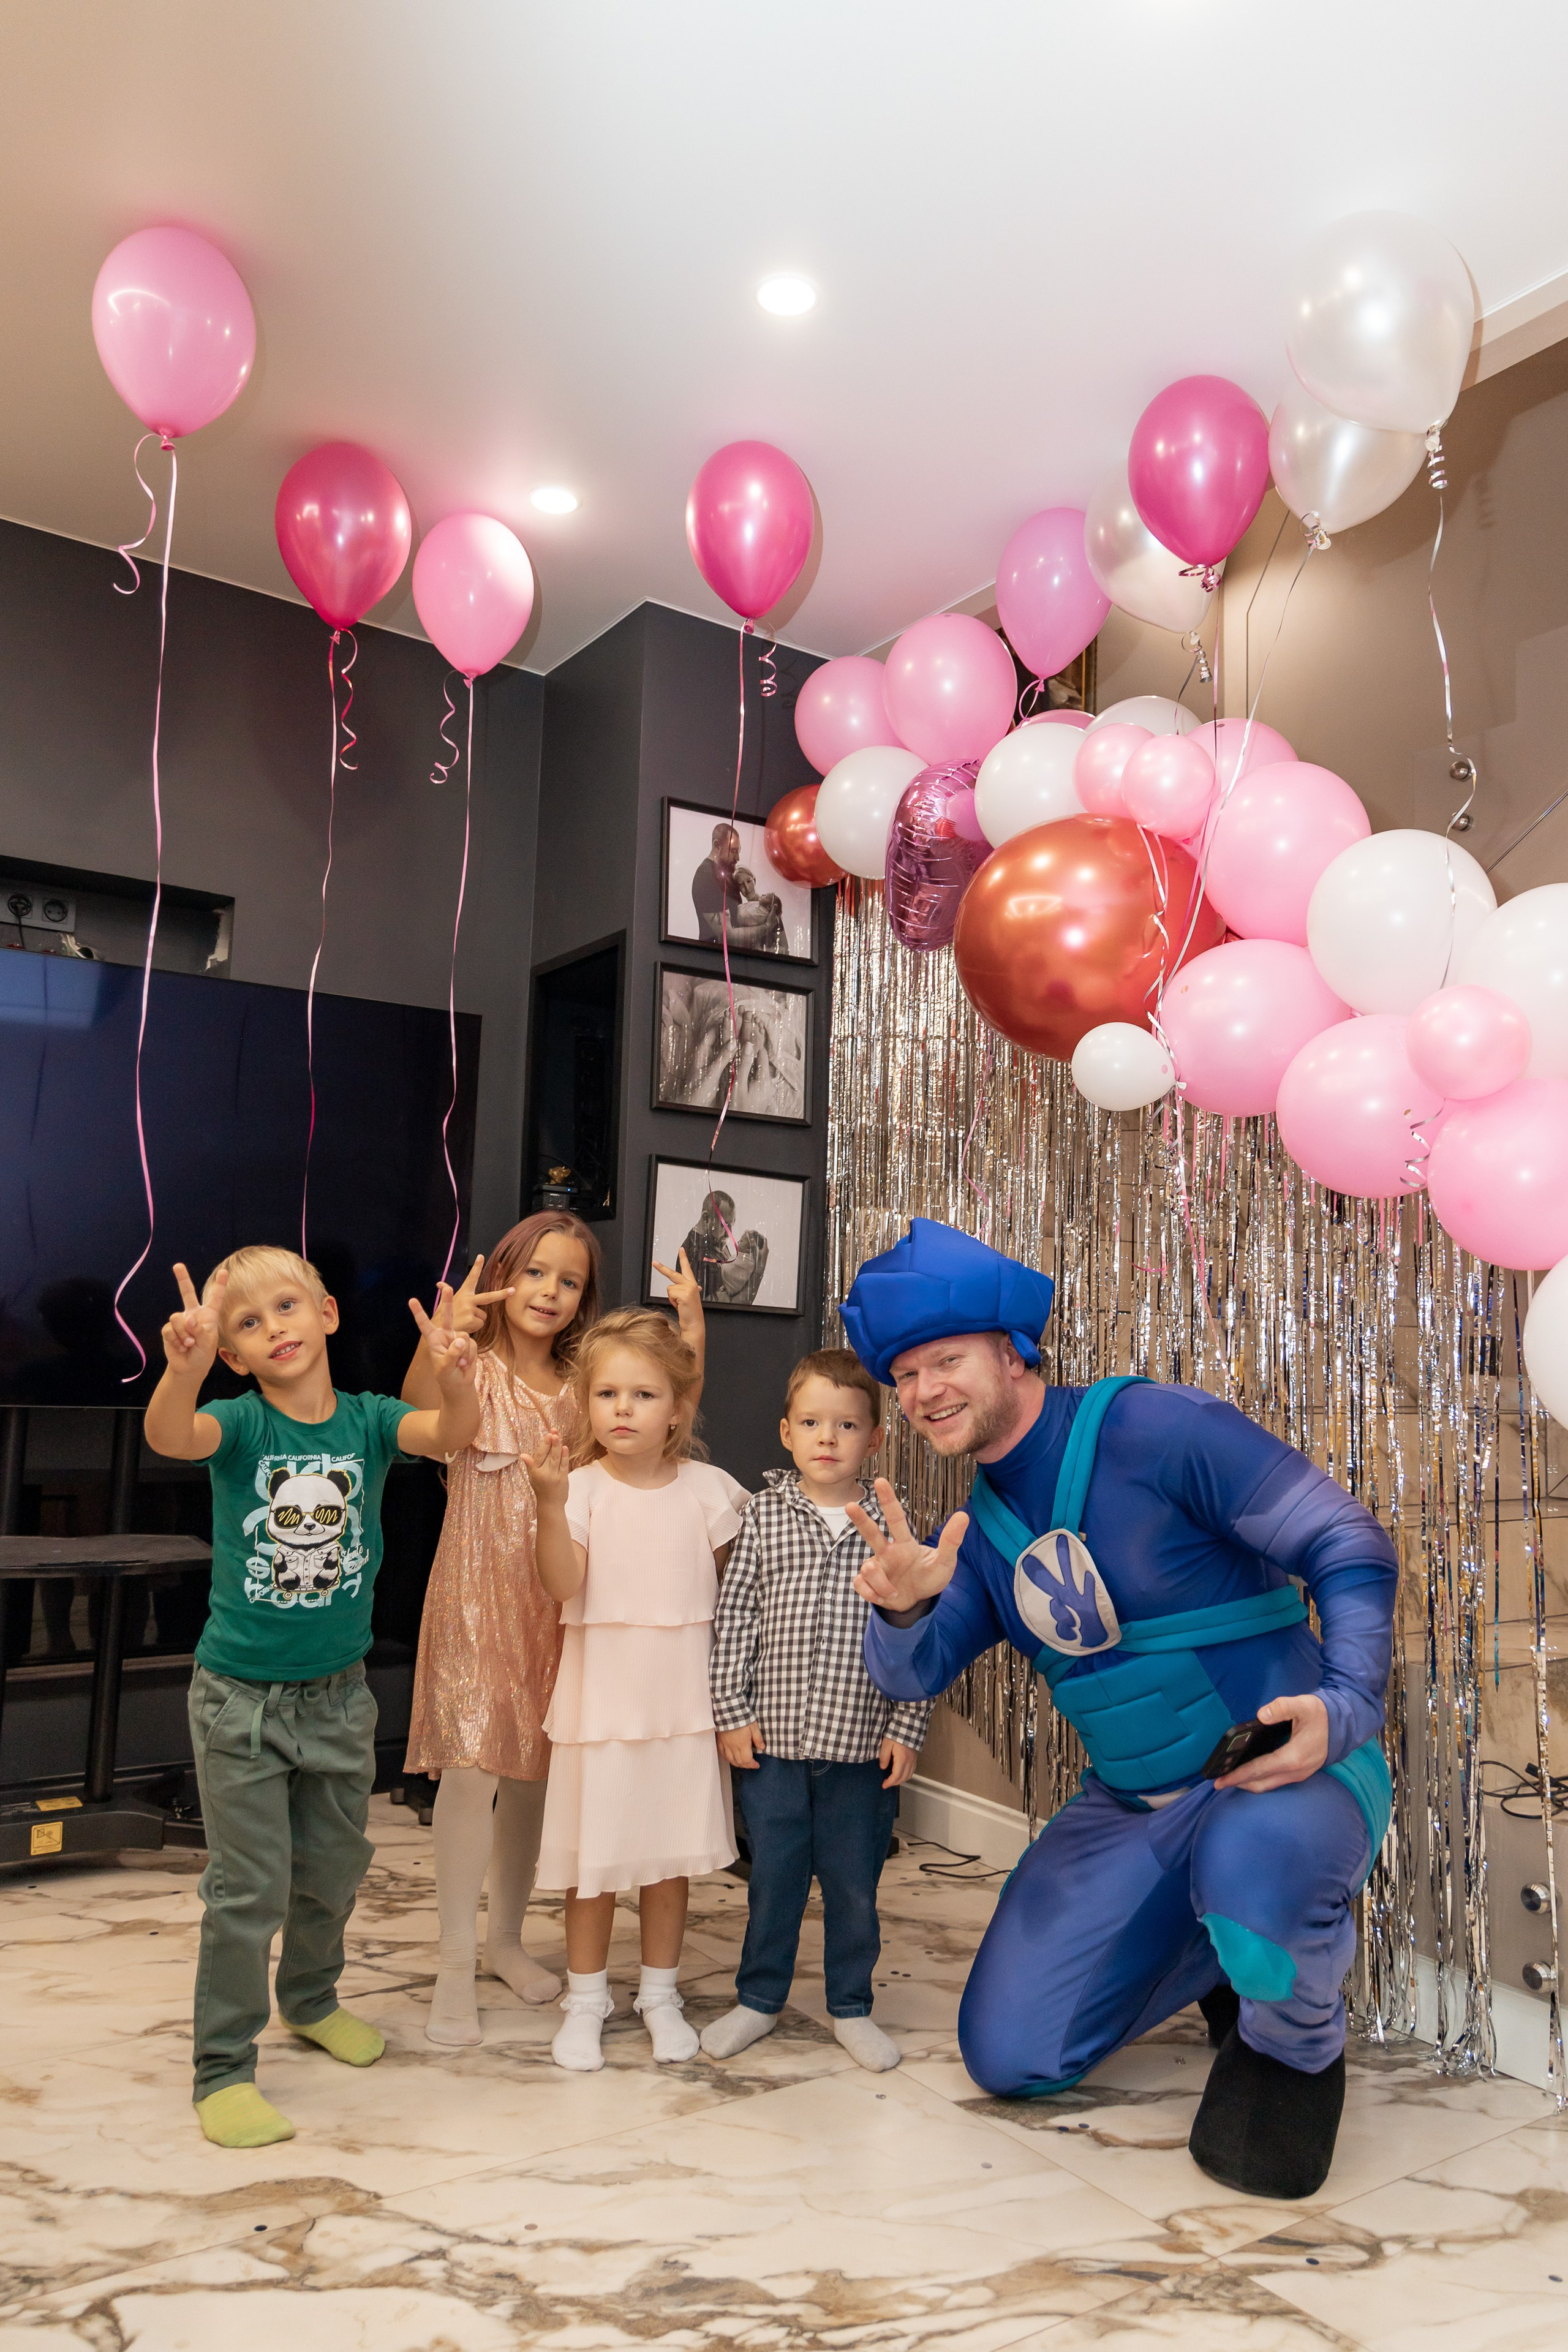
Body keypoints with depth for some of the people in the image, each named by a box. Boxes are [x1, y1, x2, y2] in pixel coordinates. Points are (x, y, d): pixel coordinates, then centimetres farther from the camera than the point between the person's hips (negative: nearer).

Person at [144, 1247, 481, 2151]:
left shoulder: (367, 1419, -8)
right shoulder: (241, 1423, -13)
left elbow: (450, 1433, -26)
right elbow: (169, 1435, -35)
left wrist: (454, 1380, -49)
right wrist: (186, 1365, -57)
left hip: (338, 1694, 3)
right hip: (240, 1695, -3)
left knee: (334, 1868, 20)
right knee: (248, 1887, 3)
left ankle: (311, 1998, 46)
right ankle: (224, 2070, 21)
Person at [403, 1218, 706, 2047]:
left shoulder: (585, 1385, 6)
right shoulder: (472, 1370, -7)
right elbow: (420, 1409, -27)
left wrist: (692, 1331, -14)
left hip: (557, 1600, 4)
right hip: (478, 1592, -4)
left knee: (533, 1771, 13)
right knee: (473, 1767, -8)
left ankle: (506, 1935, 31)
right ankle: (456, 1964, 7)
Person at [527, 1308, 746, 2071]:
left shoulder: (706, 1490, -3)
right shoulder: (582, 1489, -10)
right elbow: (562, 1585, -23)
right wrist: (551, 1504, -36)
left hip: (682, 1700, 2)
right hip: (601, 1698, -2)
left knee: (672, 1854, 13)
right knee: (594, 1858, 8)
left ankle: (660, 1994, 33)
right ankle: (586, 1999, 28)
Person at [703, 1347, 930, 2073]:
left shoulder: (892, 1524, -3)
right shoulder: (764, 1514, -2)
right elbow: (733, 1615, 1)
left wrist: (906, 1729, -3)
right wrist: (732, 1712, -2)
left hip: (862, 1745, 0)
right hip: (772, 1741, 0)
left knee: (854, 1884, 13)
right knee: (773, 1877, 13)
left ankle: (850, 2007, 32)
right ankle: (758, 1998, 33)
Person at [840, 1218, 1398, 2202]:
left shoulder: (1153, 1427, -16)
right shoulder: (979, 1520, 6)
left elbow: (1347, 1545, -17)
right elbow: (914, 1673, 1)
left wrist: (1346, 1705, -31)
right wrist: (902, 1606, -22)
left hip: (1285, 1772, -7)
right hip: (1131, 1811, 7)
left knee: (1249, 1866, -42)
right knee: (1008, 2055, 3)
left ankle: (1297, 2046, -5)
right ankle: (1224, 1956, 26)